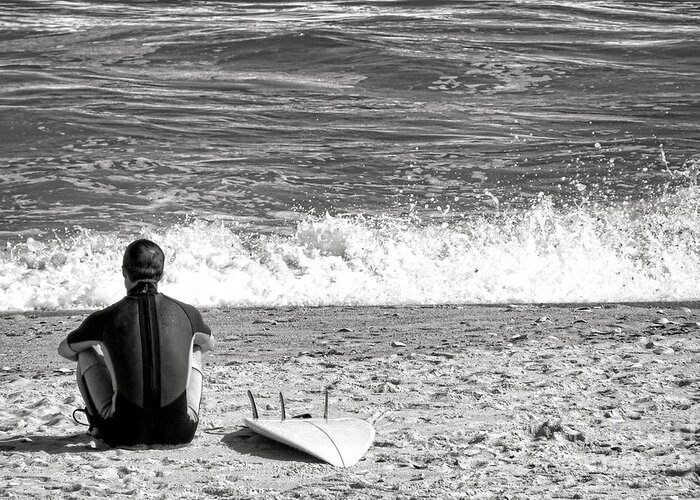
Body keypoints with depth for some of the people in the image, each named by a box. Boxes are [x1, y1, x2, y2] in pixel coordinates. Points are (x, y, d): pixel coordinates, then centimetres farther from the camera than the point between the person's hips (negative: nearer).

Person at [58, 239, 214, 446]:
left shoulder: (104, 319, -5)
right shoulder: (186, 313, -1)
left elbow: (64, 350, 19)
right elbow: (209, 343, 26)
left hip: (126, 434, -1)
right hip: (180, 433, 1)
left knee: (86, 353, 21)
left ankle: (98, 424, 33)